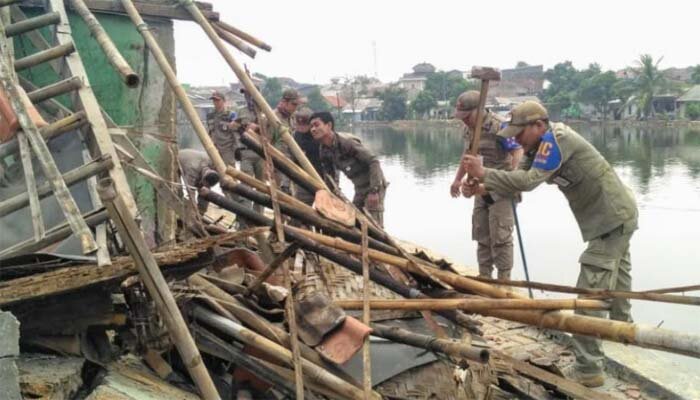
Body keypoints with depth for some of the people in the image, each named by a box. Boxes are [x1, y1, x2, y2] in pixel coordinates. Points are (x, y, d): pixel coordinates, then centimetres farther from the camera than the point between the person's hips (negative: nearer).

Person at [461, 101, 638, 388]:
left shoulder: (555, 139, -24)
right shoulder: (544, 145, 5)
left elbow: (528, 181, -34)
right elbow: (522, 178, 0)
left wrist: (484, 173, -30)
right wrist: (481, 189, -13)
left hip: (612, 219, -11)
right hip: (618, 215, 11)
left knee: (590, 293, -14)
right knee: (615, 276, 30)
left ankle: (589, 370, -10)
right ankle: (622, 328, 54)